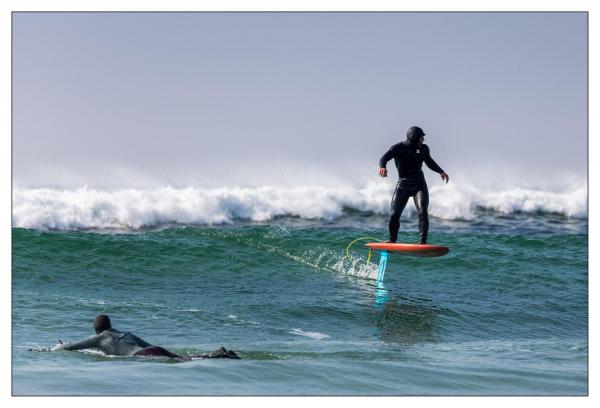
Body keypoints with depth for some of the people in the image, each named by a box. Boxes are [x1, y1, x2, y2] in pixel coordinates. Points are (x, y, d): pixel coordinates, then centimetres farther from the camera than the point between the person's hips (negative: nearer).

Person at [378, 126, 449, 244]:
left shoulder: (423, 149, 2)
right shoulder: (398, 148, -9)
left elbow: (429, 162, 22)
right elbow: (384, 158, -22)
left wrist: (441, 172, 14)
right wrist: (382, 167, -44)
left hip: (419, 185, 1)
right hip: (403, 185, -1)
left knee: (422, 212, -18)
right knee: (394, 215, -3)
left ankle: (422, 241, -20)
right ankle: (392, 241, 18)